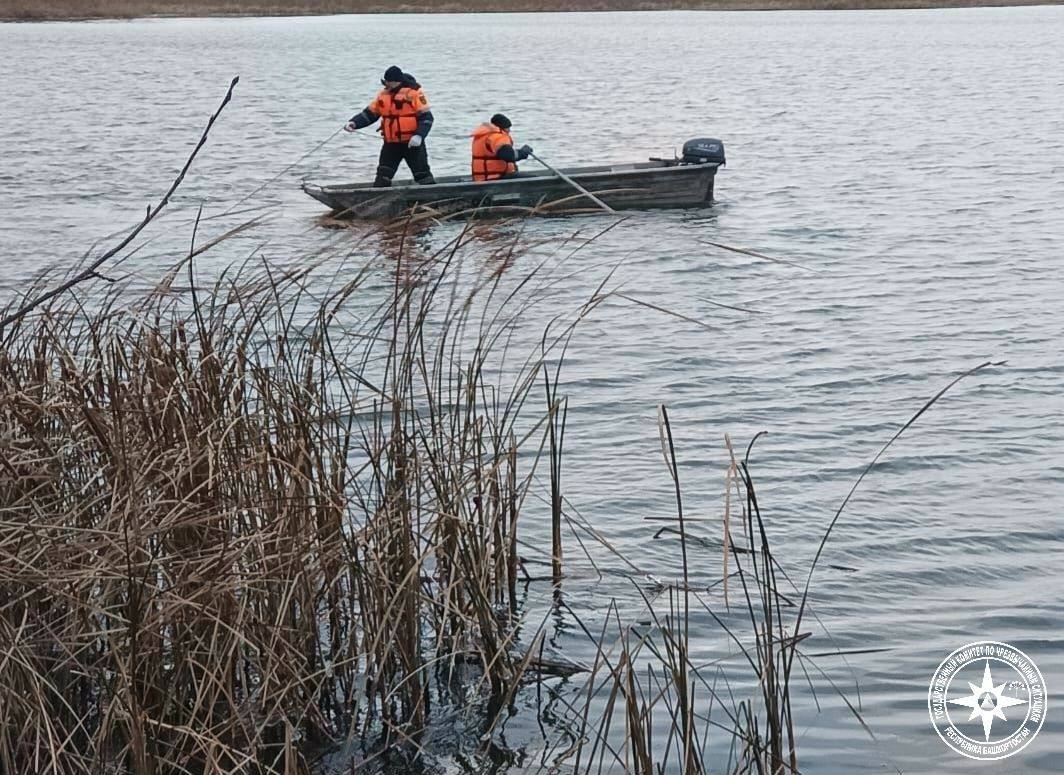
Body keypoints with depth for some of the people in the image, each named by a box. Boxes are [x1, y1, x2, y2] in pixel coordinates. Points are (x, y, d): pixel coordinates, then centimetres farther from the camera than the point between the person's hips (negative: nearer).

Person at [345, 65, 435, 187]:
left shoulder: (414, 92, -10)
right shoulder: (383, 94, 8)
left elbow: (426, 117, -13)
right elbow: (370, 113, 11)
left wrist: (419, 135, -26)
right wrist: (354, 123, -5)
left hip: (412, 143, -5)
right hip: (391, 144, 5)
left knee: (423, 175, -1)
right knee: (382, 179, 3)